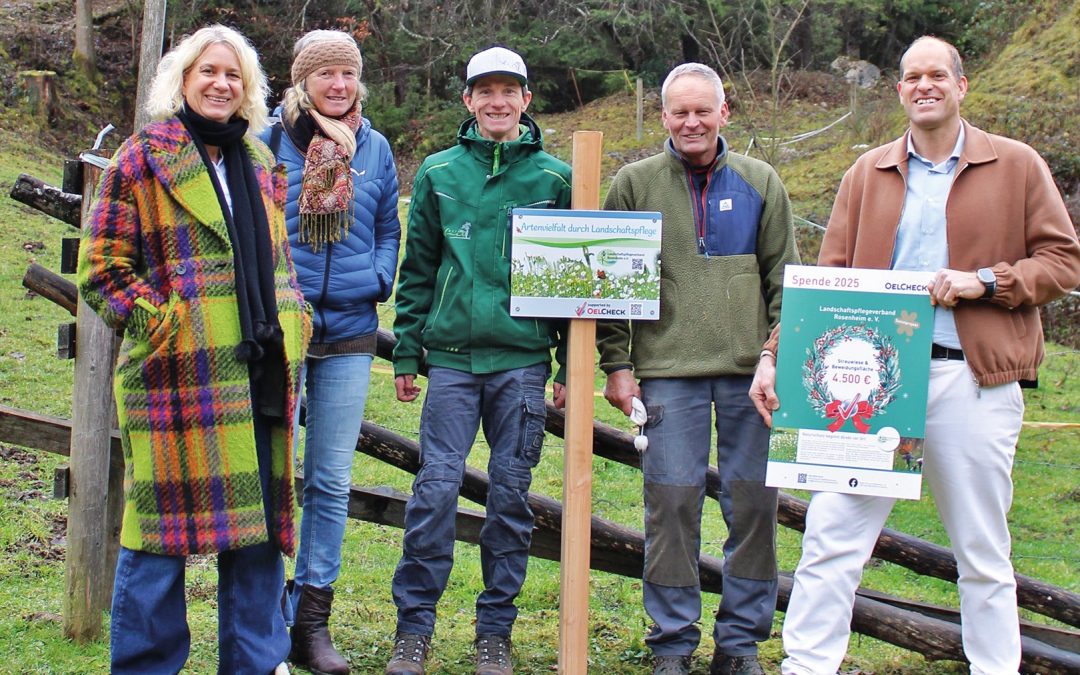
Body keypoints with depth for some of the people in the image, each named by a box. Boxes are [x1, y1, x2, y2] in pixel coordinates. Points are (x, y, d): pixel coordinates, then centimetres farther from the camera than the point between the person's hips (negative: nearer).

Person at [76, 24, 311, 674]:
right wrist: (159, 318, -11)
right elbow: (101, 267, -2)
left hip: (259, 373, 5)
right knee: (164, 524, -1)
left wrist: (292, 321, 12)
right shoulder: (142, 158, 1)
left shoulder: (259, 164, 18)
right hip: (178, 373, -5)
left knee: (260, 518, 8)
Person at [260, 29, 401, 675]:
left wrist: (379, 280, -2)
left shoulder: (375, 148, 9)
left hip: (349, 332, 3)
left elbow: (390, 228, 15)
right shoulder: (269, 140, 0)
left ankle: (313, 620, 16)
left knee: (332, 481, 6)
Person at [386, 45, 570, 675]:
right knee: (436, 488, -4)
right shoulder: (439, 173, 8)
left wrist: (572, 365, 4)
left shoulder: (555, 178, 6)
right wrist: (407, 352, 7)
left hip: (523, 359, 0)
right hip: (451, 356, 0)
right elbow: (418, 268, 11)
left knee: (512, 494, 5)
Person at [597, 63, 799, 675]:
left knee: (754, 504, 3)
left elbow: (784, 278, 10)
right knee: (672, 507, -1)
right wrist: (616, 365, -1)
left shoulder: (760, 183, 10)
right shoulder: (636, 183, 6)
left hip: (749, 371, 1)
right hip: (668, 372, -1)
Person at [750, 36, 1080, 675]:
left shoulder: (1017, 165, 6)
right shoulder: (869, 173, 12)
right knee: (831, 534, -3)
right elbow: (829, 280, 9)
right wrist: (777, 354, -1)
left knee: (983, 550, 9)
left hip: (973, 381, -1)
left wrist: (985, 280, -11)